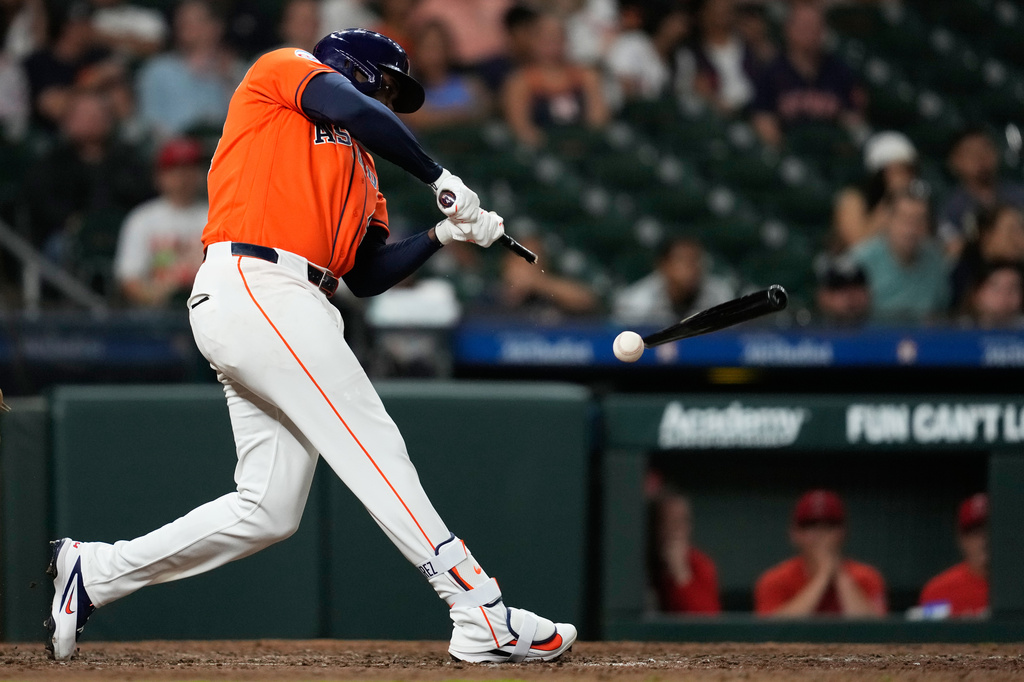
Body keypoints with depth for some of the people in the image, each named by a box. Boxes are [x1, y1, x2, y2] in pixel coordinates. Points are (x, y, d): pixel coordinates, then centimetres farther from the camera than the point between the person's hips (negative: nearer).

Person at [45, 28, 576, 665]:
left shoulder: (359, 168, 30)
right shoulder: (283, 70, 8)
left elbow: (369, 276, 21)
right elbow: (355, 111, -13)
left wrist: (445, 234, 10)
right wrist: (440, 178, -5)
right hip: (255, 286, -9)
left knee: (270, 511, 6)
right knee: (376, 449, -13)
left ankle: (94, 571, 15)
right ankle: (483, 617, -18)